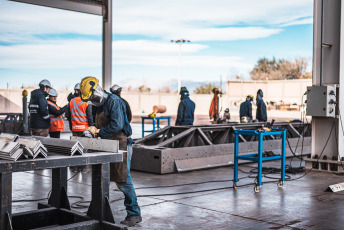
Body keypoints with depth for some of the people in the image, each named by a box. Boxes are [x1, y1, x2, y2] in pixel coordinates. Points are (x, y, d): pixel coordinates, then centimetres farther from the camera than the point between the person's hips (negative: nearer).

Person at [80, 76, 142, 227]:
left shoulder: (114, 101, -13)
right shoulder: (100, 104, 16)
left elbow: (117, 126, -22)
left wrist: (99, 132, -12)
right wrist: (95, 129, 3)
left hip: (121, 145, -9)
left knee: (123, 181, -6)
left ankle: (134, 214, 4)